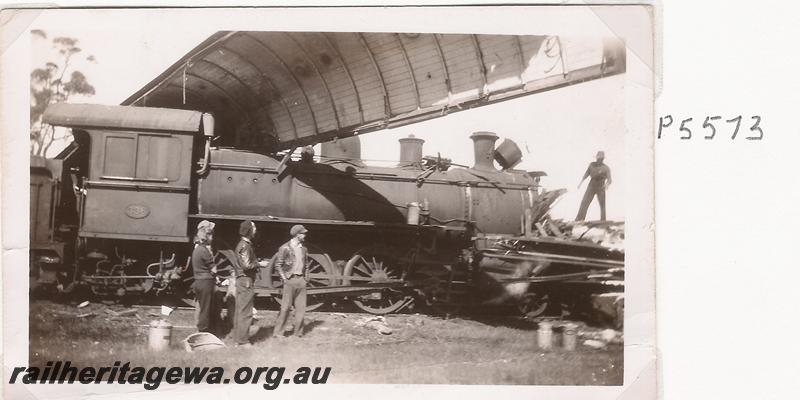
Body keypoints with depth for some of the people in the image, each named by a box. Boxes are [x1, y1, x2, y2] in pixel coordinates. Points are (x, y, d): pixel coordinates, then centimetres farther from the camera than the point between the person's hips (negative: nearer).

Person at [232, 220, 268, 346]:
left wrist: (257, 265, 14)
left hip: (242, 280, 10)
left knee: (240, 311, 14)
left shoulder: (243, 244, 16)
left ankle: (238, 338, 20)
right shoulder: (245, 246, -15)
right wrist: (259, 264, -10)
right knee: (245, 312, -7)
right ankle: (243, 340, -4)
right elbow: (246, 265, -22)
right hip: (245, 280, -10)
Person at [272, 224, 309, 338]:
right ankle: (277, 332, 2)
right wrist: (284, 278, -9)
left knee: (301, 307, 4)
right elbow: (278, 265, -4)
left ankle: (298, 332, 11)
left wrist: (306, 278, 13)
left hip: (301, 280, 6)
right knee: (286, 307, -5)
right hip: (290, 279, -6)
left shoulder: (303, 249, 13)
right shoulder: (285, 248, -6)